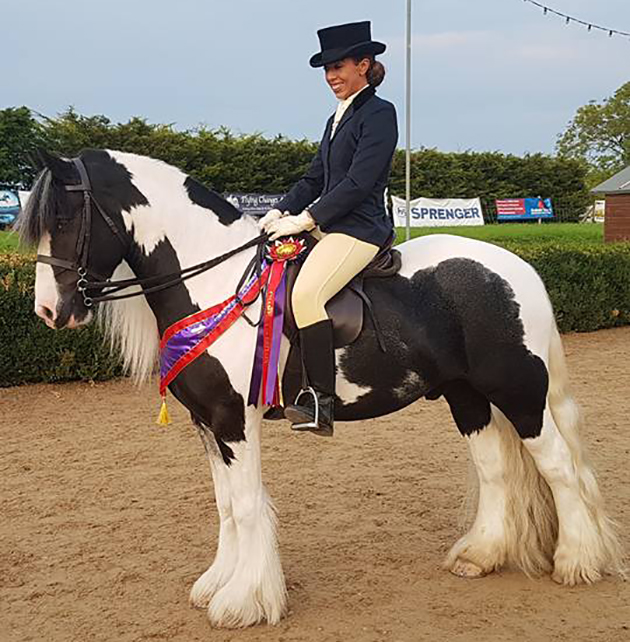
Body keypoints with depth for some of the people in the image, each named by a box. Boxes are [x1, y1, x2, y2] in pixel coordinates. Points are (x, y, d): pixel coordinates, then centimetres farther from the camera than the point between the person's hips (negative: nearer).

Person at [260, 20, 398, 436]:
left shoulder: (379, 113, -7)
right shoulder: (338, 118, 20)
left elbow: (359, 181, -17)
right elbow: (315, 179, 20)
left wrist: (306, 219, -18)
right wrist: (281, 212, 4)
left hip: (361, 228, -10)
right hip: (326, 226, 10)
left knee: (307, 293, -30)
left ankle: (322, 401, -25)